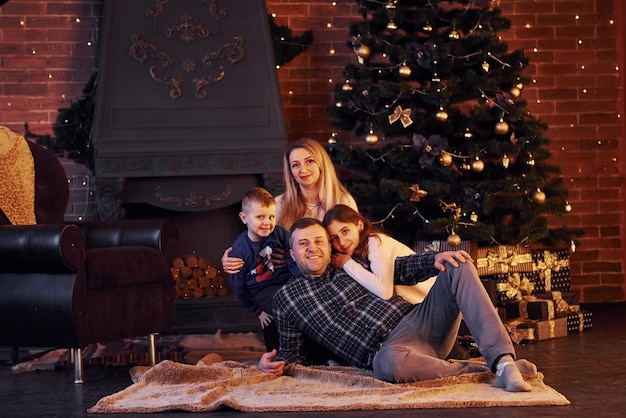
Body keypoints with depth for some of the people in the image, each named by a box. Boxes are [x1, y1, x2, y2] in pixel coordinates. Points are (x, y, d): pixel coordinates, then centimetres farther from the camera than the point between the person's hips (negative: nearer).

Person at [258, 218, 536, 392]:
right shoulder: (287, 298, 14)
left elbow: (402, 268, 18)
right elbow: (290, 350, 16)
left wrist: (435, 260, -2)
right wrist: (277, 363, -8)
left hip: (417, 321, 5)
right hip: (388, 347, -5)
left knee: (459, 268, -17)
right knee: (388, 363, -44)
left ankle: (502, 360, -34)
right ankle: (489, 371, -29)